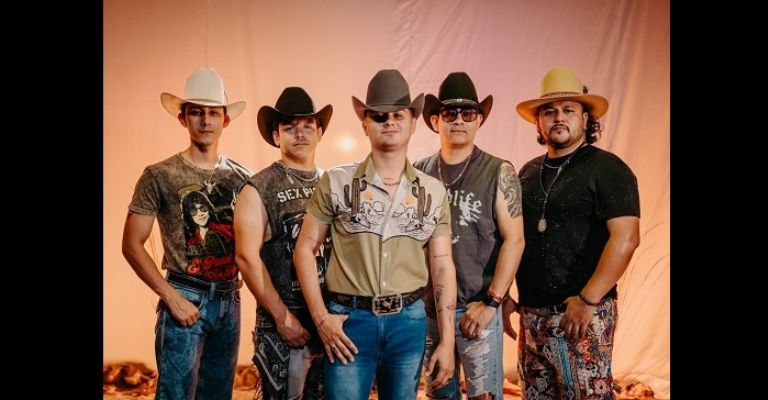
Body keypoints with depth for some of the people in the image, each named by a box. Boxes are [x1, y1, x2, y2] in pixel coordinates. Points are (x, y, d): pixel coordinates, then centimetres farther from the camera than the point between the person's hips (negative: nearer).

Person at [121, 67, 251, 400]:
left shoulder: (241, 177, 4)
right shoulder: (160, 176, -6)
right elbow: (132, 244, -7)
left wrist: (241, 278, -1)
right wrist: (172, 298, -12)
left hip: (229, 299, 4)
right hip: (186, 299, -4)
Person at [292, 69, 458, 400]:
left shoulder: (433, 192, 3)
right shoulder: (336, 183, -3)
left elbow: (442, 267, 3)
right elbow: (305, 250, 0)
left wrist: (447, 341, 0)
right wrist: (321, 317, -7)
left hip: (409, 321, 2)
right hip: (349, 320, -2)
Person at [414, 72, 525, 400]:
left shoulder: (499, 173, -4)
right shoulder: (420, 173, 4)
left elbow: (514, 240, -8)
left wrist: (490, 302, -12)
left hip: (477, 308, -3)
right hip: (427, 308, 3)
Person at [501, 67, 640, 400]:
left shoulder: (606, 168, -6)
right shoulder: (528, 173, 12)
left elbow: (625, 238, -15)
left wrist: (588, 301, -18)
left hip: (582, 313, -6)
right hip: (531, 313, 6)